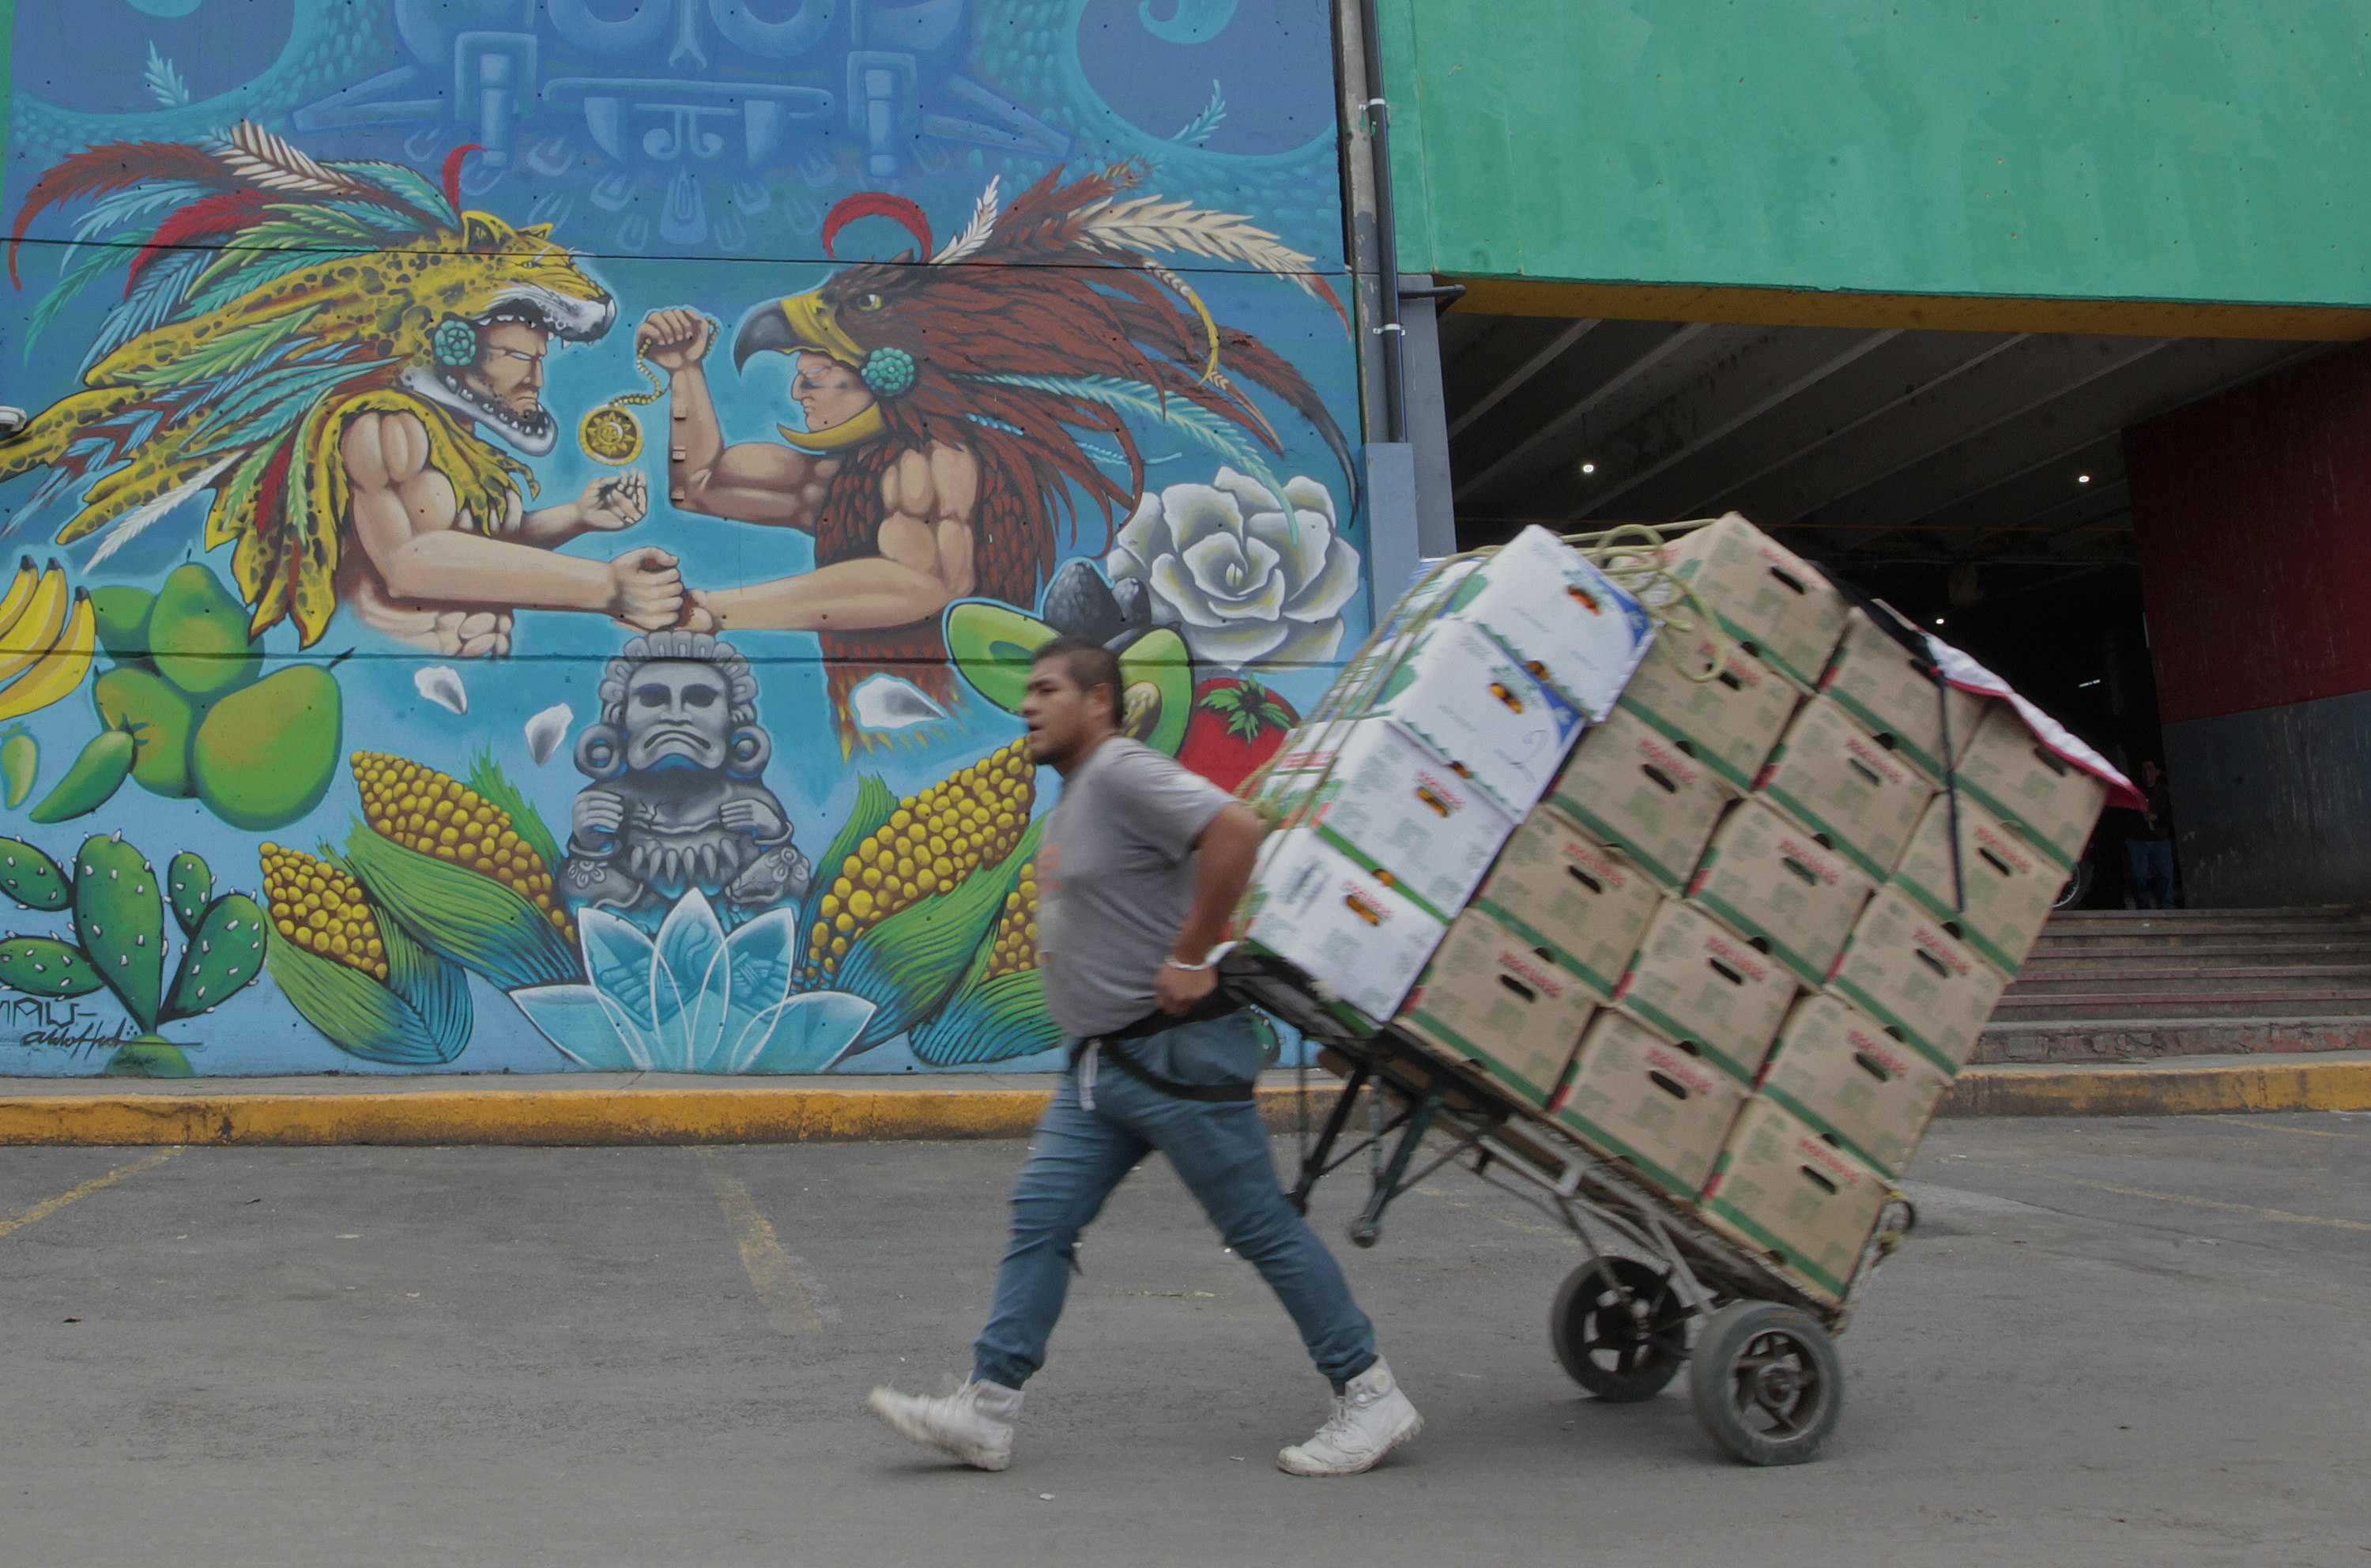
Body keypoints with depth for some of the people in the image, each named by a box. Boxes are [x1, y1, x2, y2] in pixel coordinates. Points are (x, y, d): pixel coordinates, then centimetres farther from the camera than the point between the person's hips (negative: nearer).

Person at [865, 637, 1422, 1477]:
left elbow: (1235, 828, -30)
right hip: (1100, 1061, 10)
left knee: (1260, 1225, -2)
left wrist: (1191, 958, -25)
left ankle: (1370, 1397, 10)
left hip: (1176, 1053, -10)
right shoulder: (1070, 795, 16)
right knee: (1041, 1217, 3)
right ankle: (987, 1409, 6)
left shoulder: (1124, 773, -15)